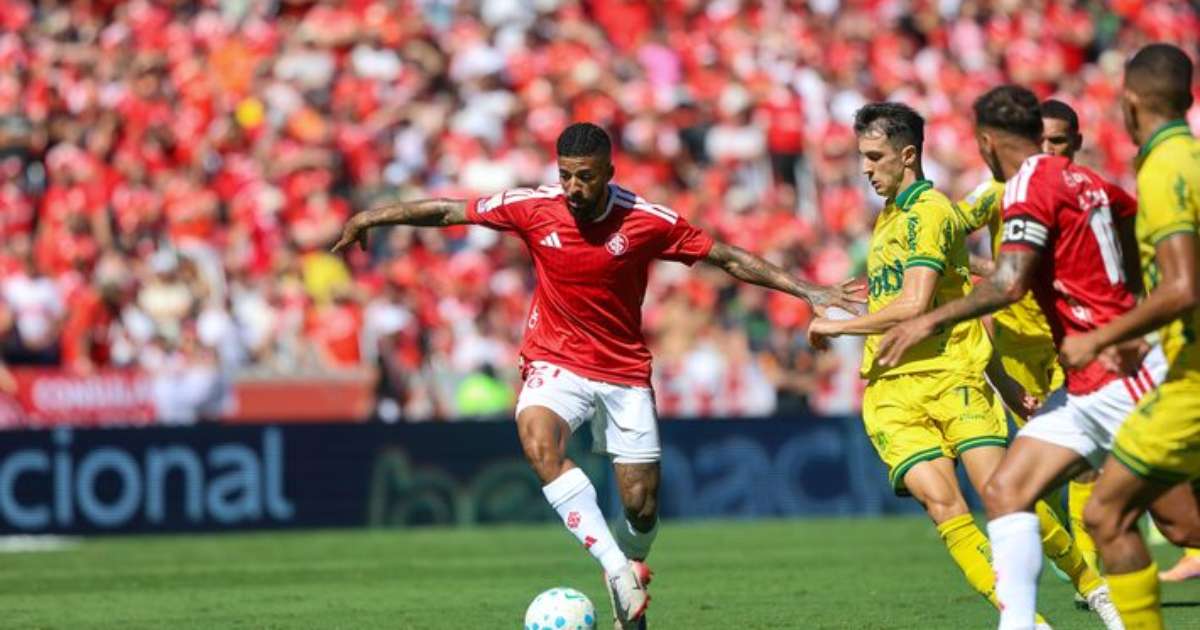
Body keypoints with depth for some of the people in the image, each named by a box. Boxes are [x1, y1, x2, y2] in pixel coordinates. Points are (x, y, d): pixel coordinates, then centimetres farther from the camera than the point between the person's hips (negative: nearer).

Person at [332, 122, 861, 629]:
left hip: (625, 369, 0)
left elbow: (728, 258, -4)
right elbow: (449, 211, 0)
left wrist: (809, 292, -6)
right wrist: (371, 217, 2)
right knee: (540, 443, -33)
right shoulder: (532, 209, -12)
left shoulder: (648, 221, -13)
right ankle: (618, 569, -34)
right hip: (555, 362, 0)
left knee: (641, 504, -1)